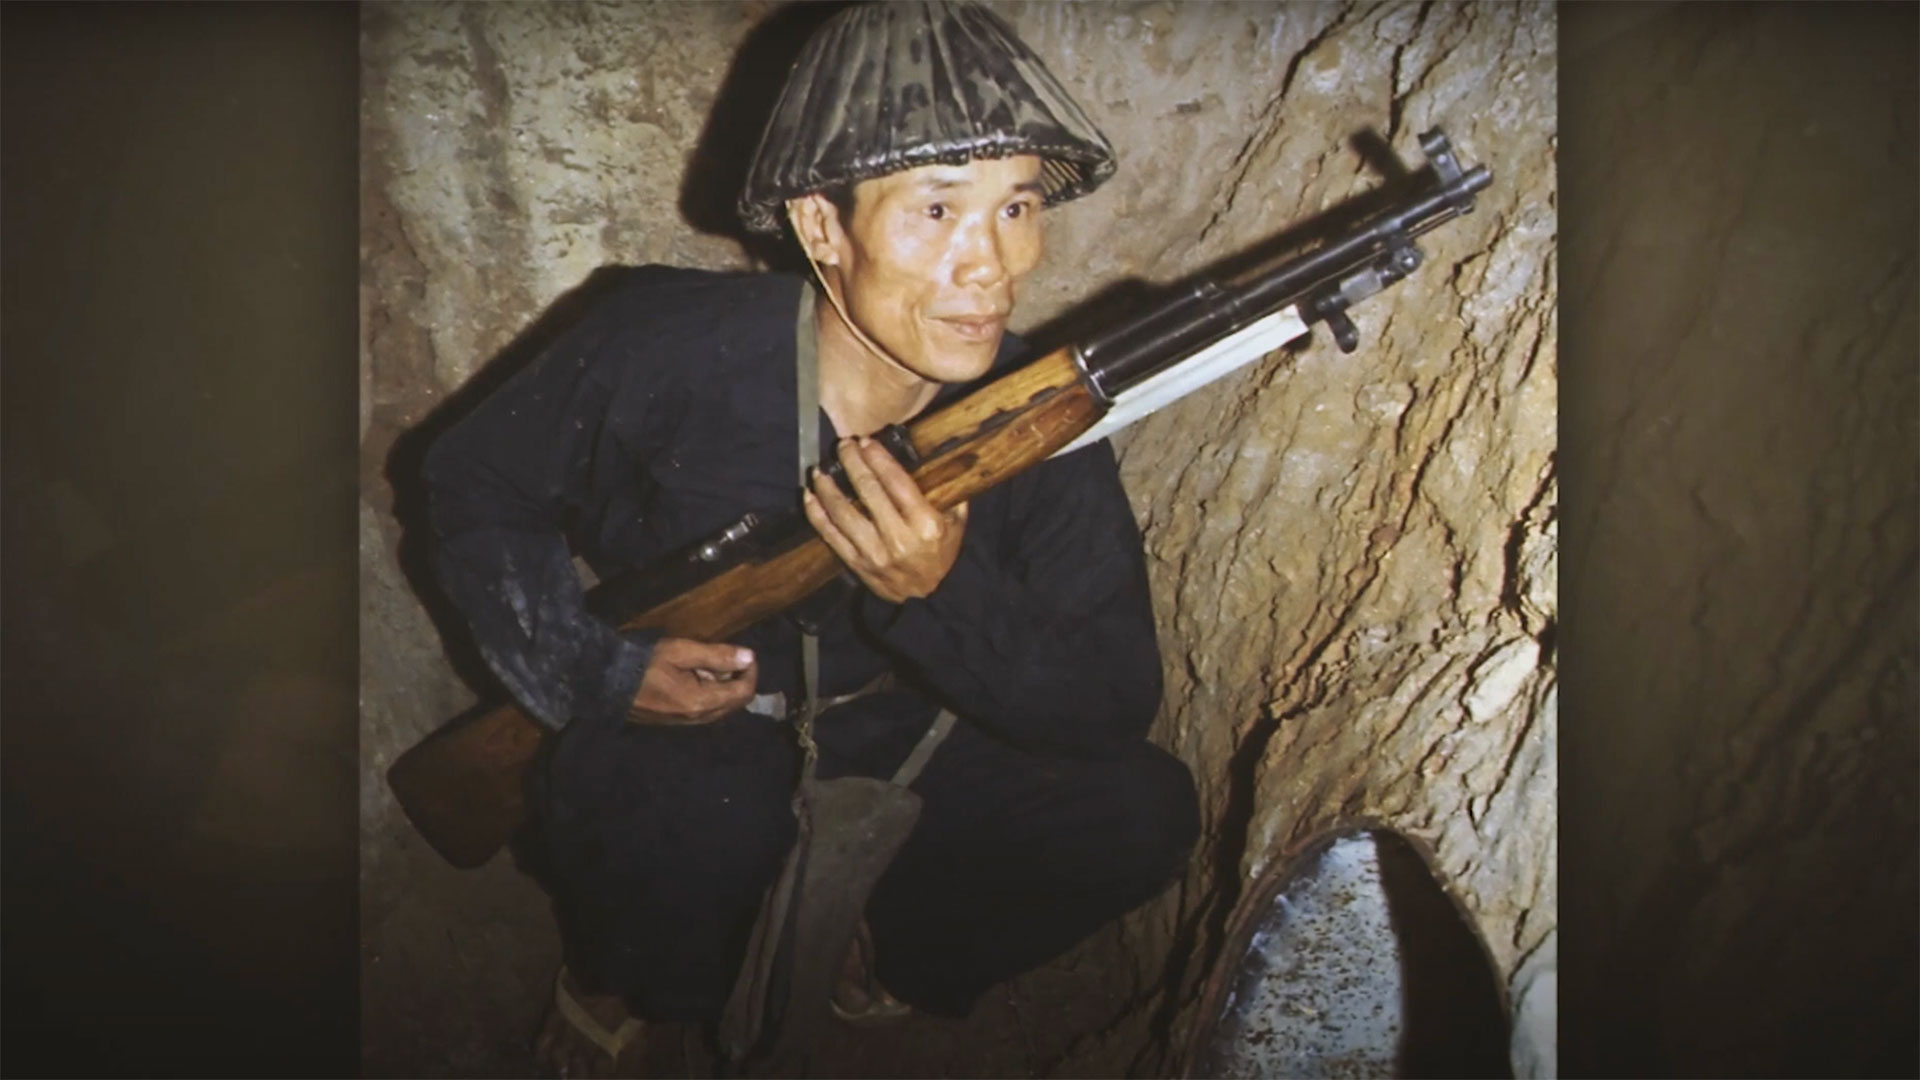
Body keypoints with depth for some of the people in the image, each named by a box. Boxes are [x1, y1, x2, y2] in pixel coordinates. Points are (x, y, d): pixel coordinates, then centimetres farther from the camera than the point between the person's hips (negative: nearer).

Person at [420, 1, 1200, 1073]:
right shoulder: (672, 346, -21)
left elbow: (1118, 706, -19)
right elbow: (478, 483, -4)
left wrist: (947, 597, -37)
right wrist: (599, 674, -16)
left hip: (894, 721, 3)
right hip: (674, 712, -2)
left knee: (1143, 812, -16)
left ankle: (892, 965, 13)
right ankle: (615, 984, 4)